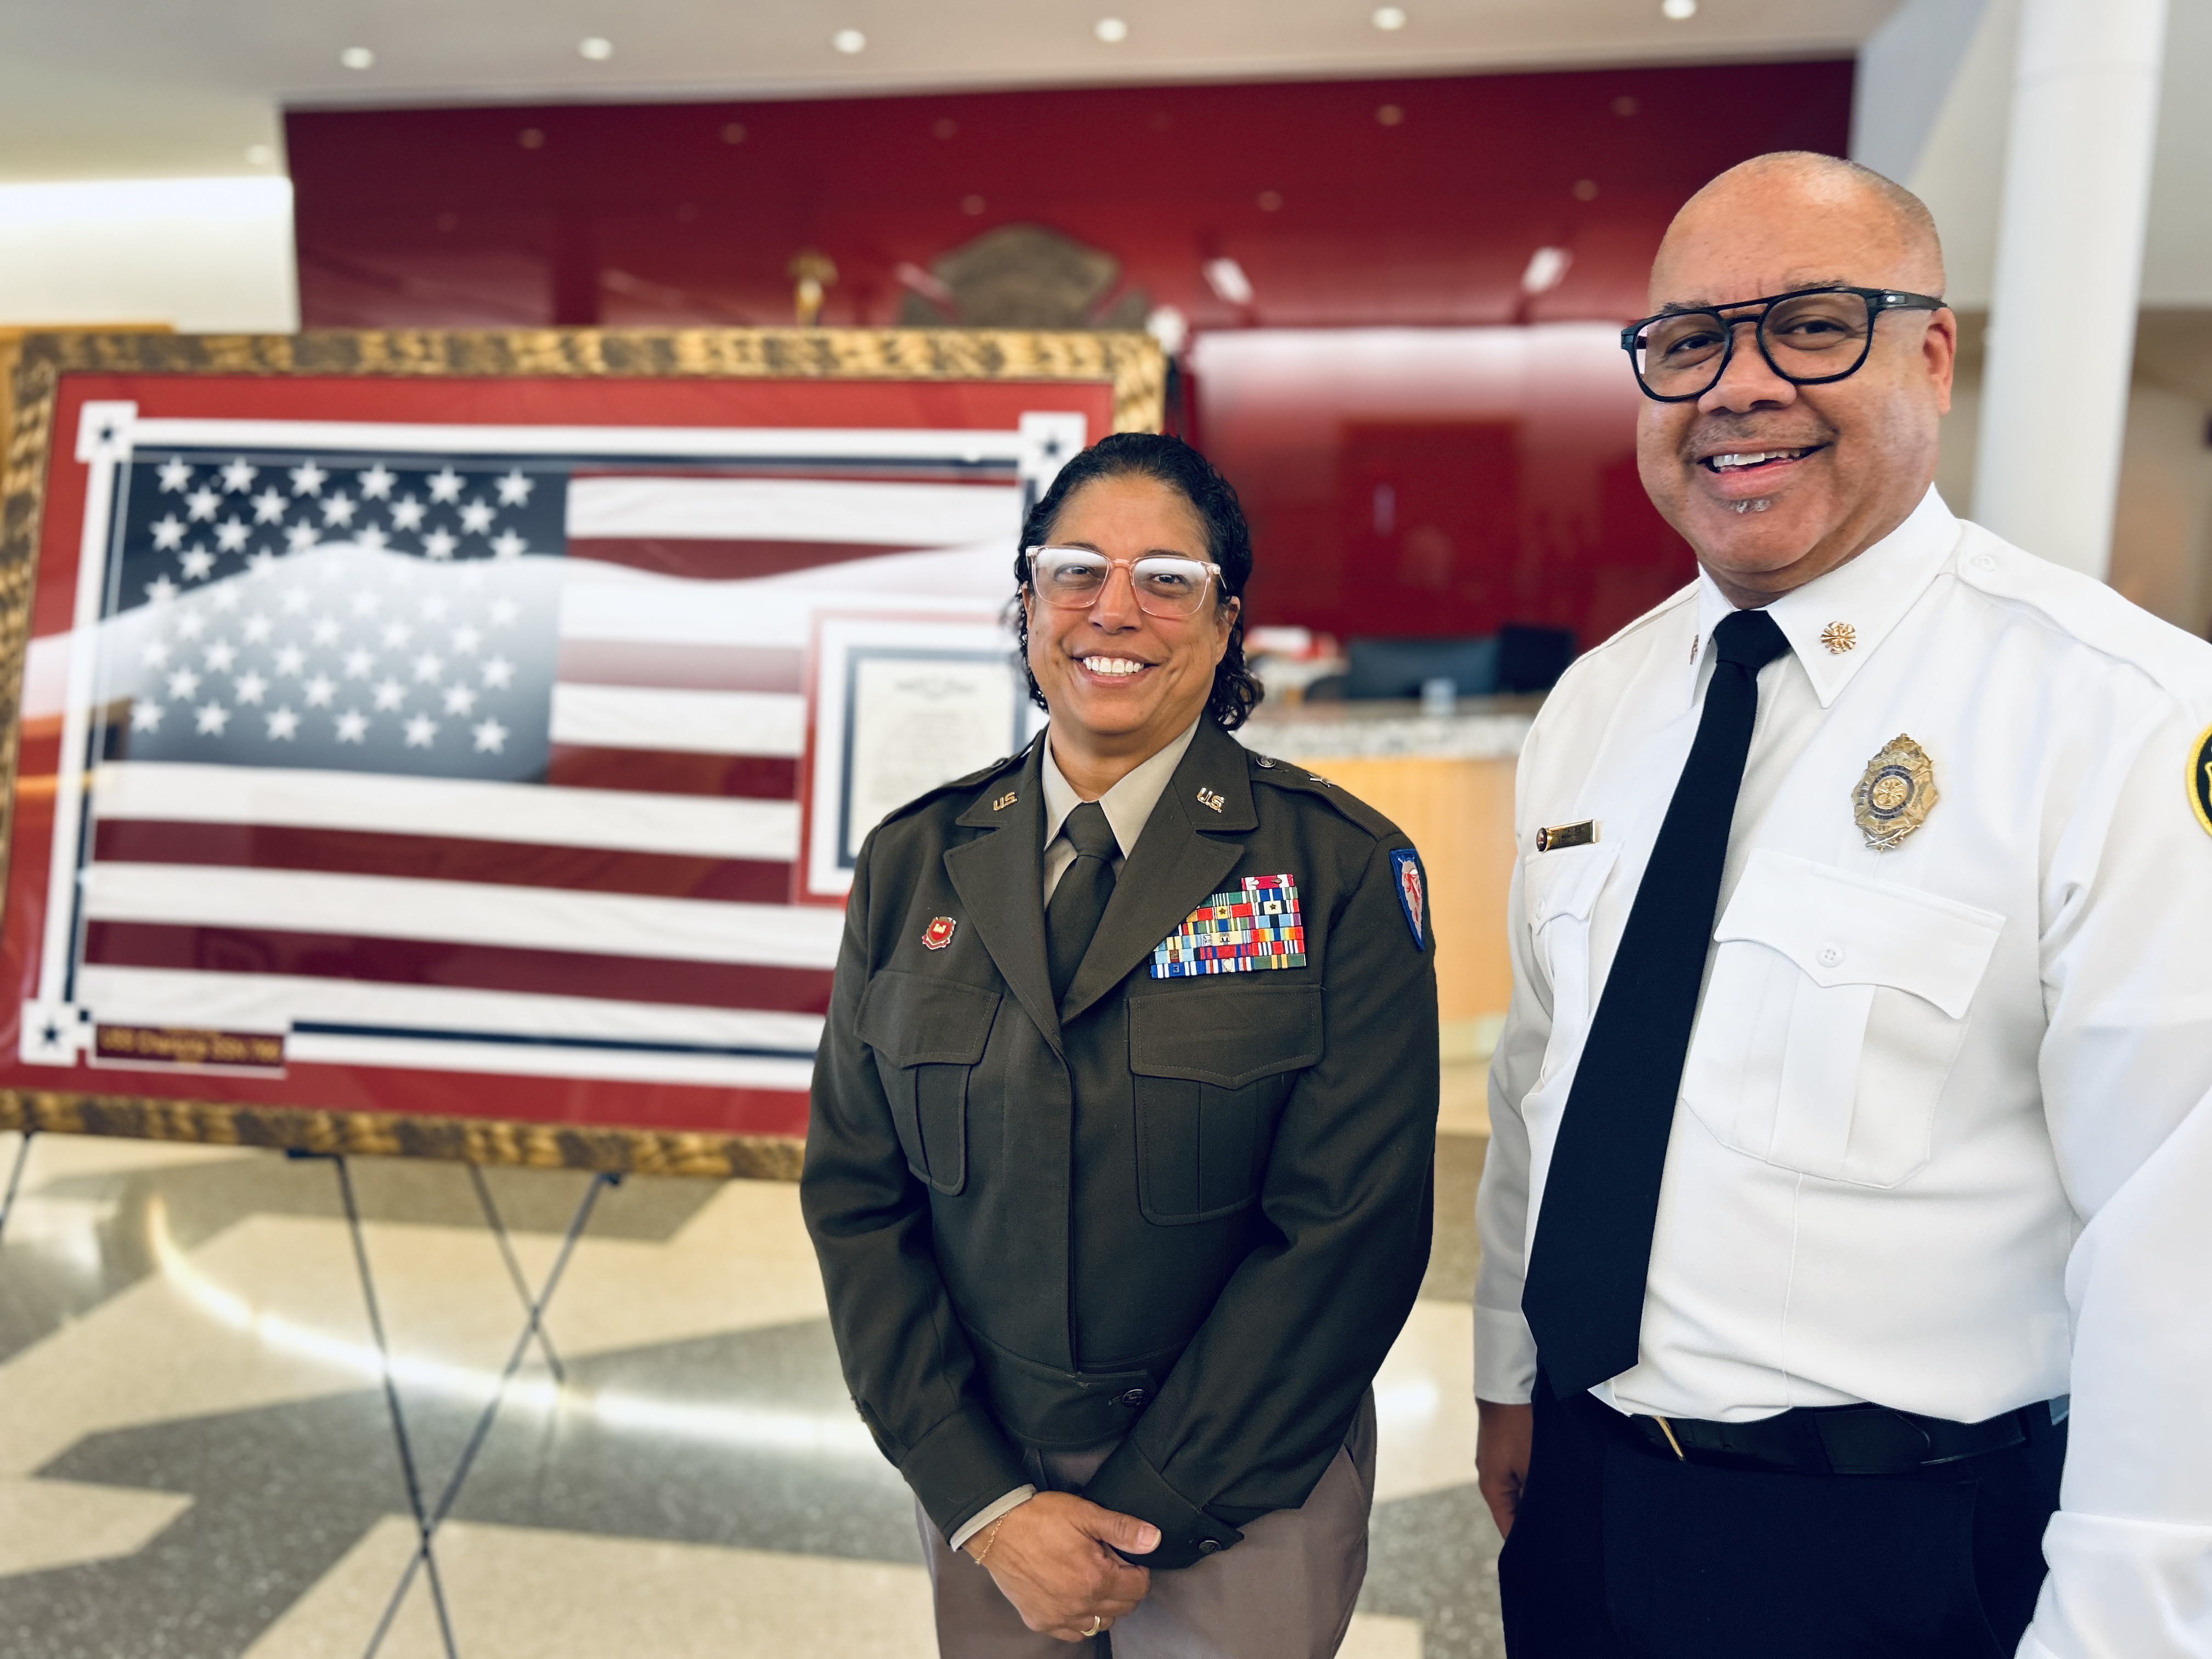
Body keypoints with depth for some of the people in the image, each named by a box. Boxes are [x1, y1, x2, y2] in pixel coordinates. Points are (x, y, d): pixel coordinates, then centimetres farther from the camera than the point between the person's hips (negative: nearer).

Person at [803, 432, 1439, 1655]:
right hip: (978, 1491, 3)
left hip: (1244, 1507, -2)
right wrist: (986, 1503, -8)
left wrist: (1143, 1515, -13)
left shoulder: (1343, 870, -11)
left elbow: (1351, 1230, -13)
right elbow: (856, 1195, -2)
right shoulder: (913, 864, -2)